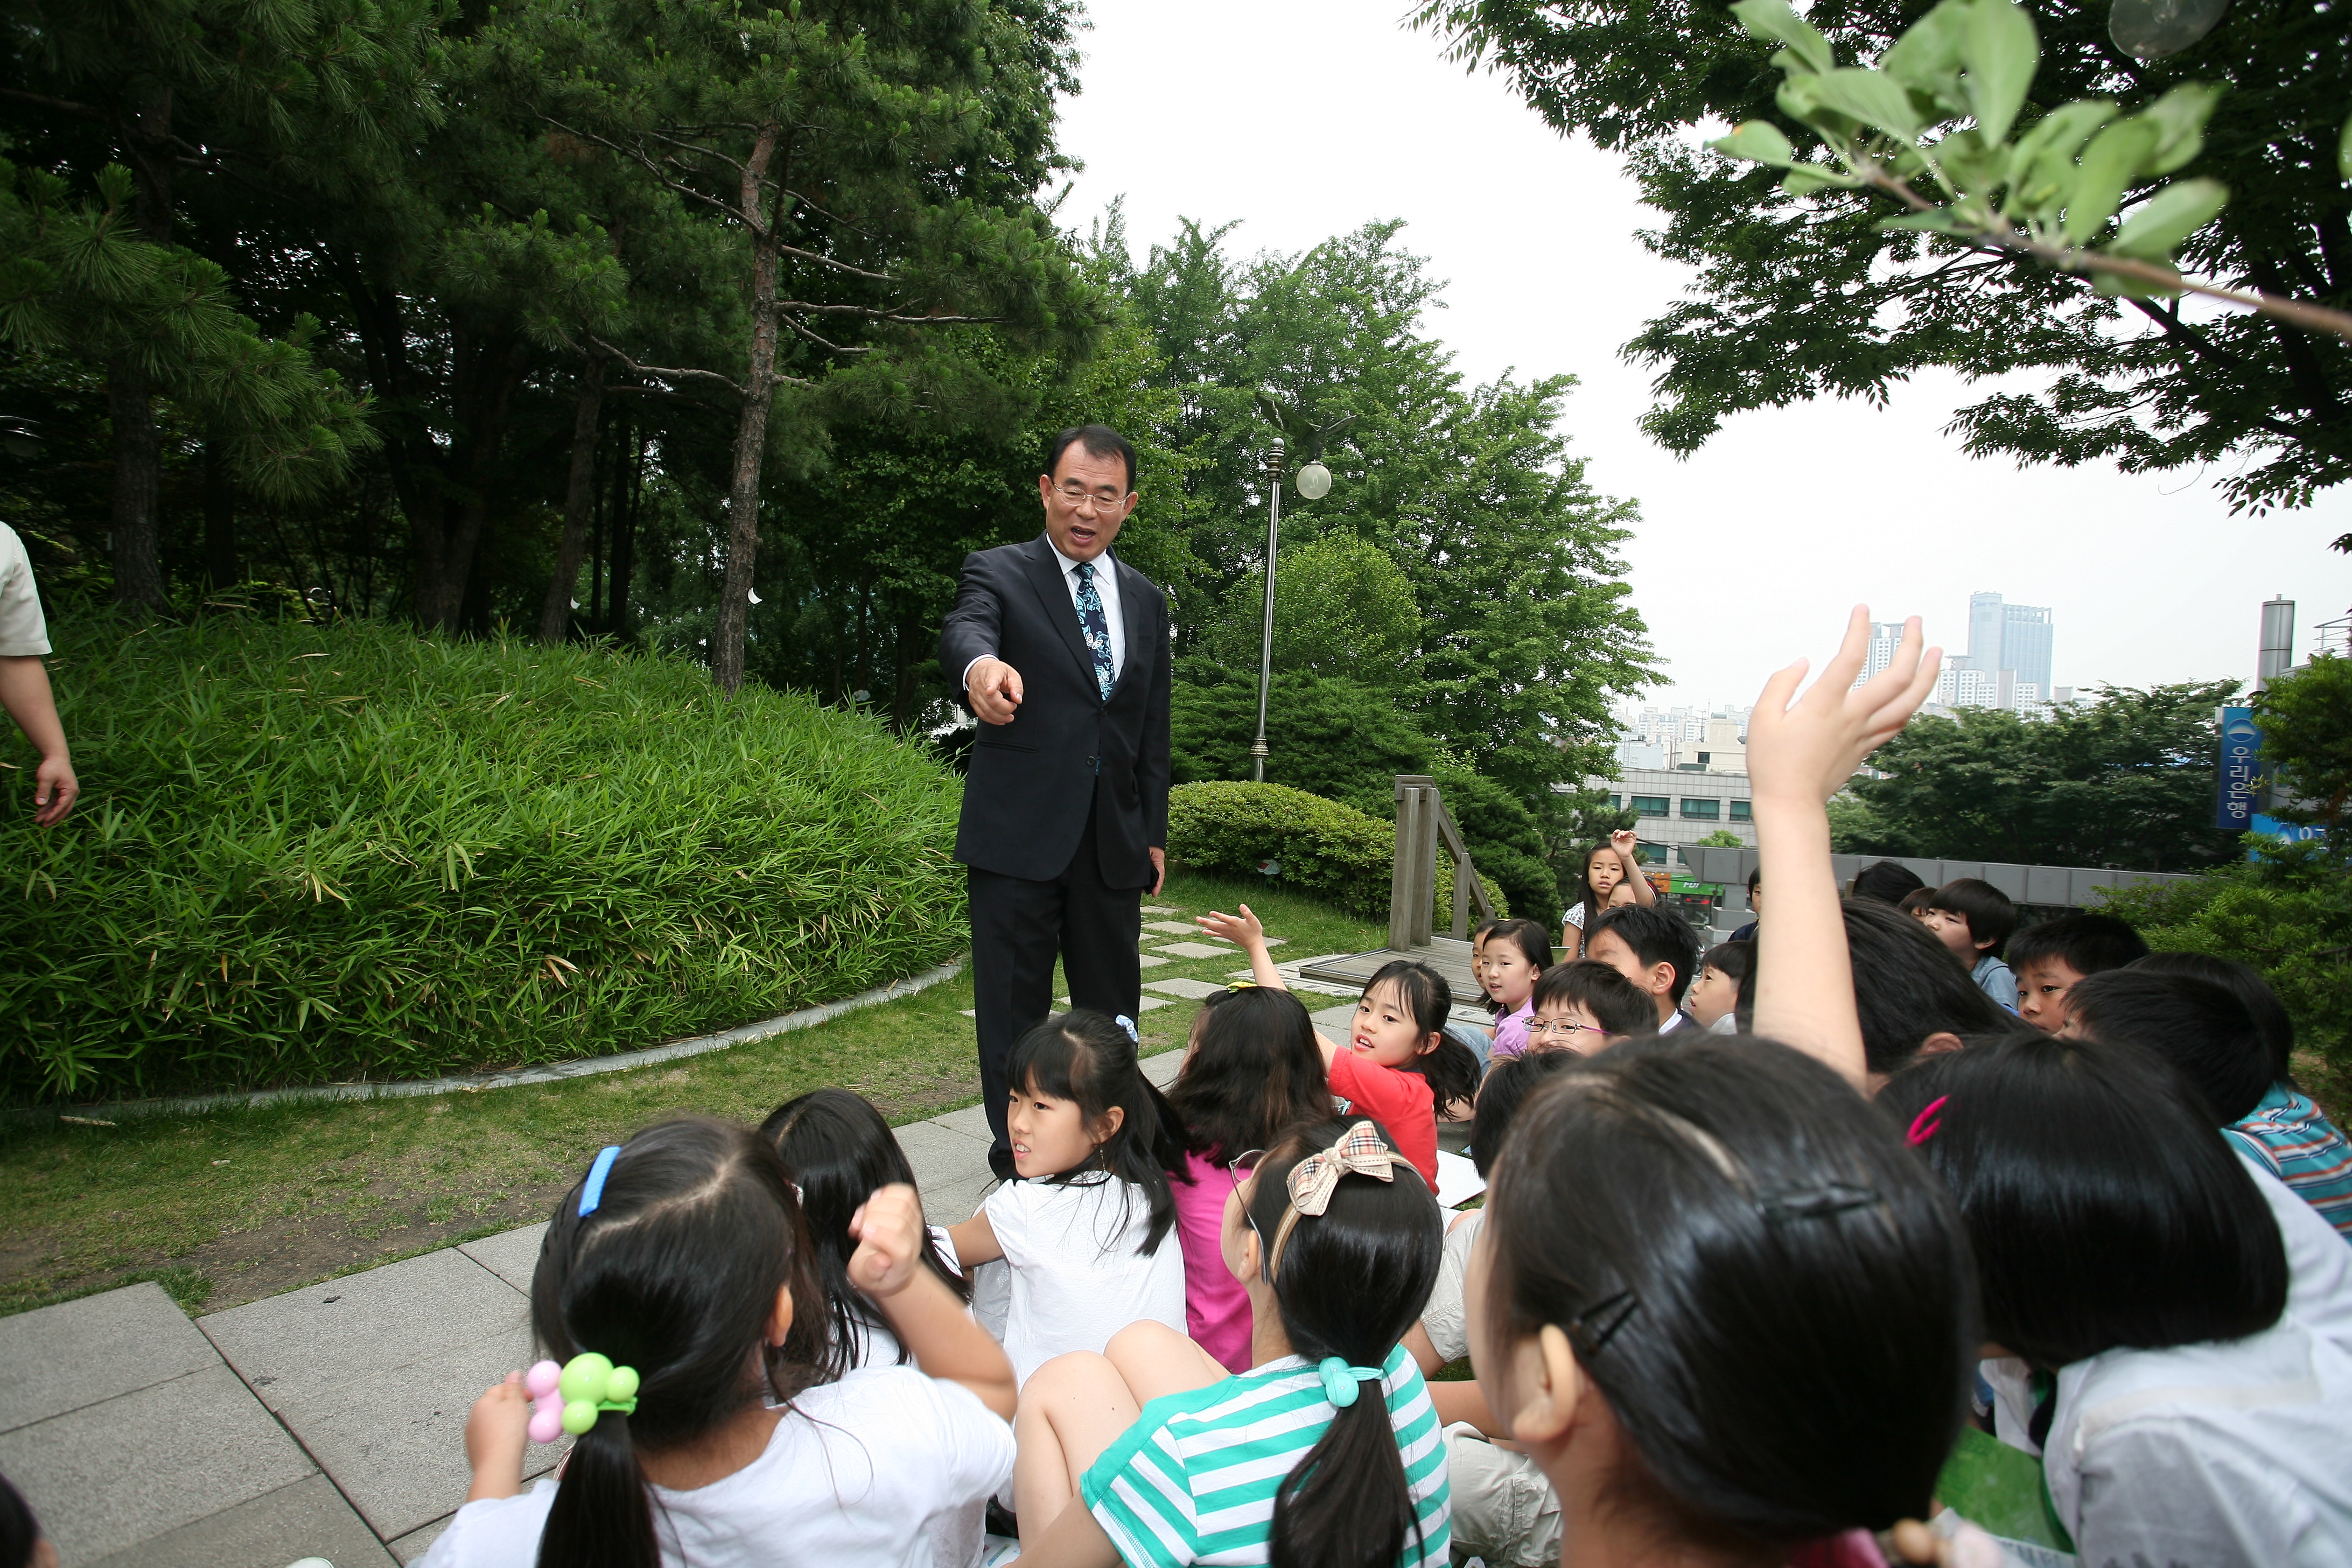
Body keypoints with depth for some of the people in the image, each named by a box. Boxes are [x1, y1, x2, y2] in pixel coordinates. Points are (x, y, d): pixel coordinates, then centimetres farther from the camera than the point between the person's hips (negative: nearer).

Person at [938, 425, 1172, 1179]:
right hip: (1018, 832, -4)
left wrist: (1154, 833, 12)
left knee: (1114, 1006, 13)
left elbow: (1154, 727, 16)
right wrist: (981, 664, -47)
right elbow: (964, 628, -23)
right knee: (1014, 1004, 4)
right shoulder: (998, 572, 1)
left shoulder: (1146, 600, 14)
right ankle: (1017, 1160, 17)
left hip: (1114, 837, 4)